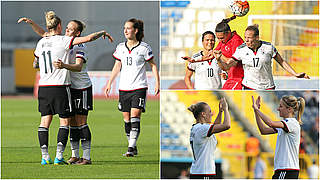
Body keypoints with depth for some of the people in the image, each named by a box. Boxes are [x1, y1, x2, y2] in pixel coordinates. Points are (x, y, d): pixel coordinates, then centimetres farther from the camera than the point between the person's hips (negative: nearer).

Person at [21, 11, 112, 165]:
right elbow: (88, 38, -11)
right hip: (60, 86, -5)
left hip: (43, 87, 5)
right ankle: (59, 157, -4)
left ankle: (45, 157, 3)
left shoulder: (41, 43, 8)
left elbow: (35, 64, 23)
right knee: (64, 121, 3)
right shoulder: (63, 41, -9)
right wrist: (102, 33, 6)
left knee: (45, 121, 8)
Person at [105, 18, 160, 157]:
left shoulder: (144, 48, -4)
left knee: (135, 116, -15)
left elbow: (153, 65, 4)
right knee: (127, 119, 5)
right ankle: (133, 147, 16)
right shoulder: (121, 47, 8)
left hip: (139, 87, -4)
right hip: (124, 88, 4)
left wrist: (157, 83, -3)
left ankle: (131, 148, -18)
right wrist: (109, 83, 15)